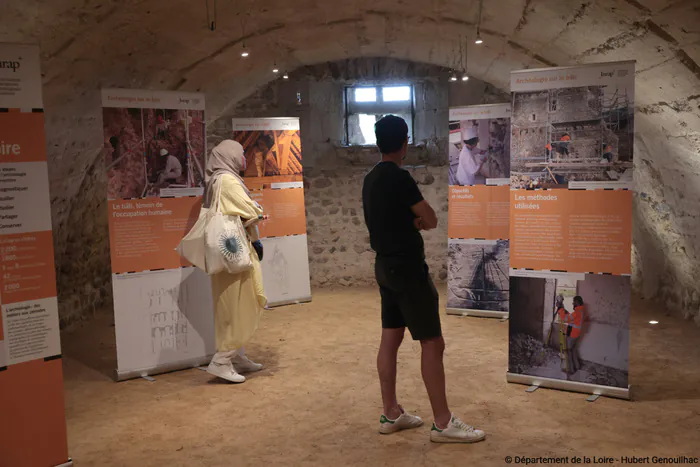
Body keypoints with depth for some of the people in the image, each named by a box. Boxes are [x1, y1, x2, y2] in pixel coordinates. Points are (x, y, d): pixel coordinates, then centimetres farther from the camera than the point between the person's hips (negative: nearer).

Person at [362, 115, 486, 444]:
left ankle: (391, 414, 19)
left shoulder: (371, 179, 11)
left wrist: (412, 220, 5)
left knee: (390, 340, 12)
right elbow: (431, 220, -10)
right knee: (432, 343, -5)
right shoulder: (398, 177, -17)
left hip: (385, 265, 10)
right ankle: (443, 423, 1)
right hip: (406, 267, -9)